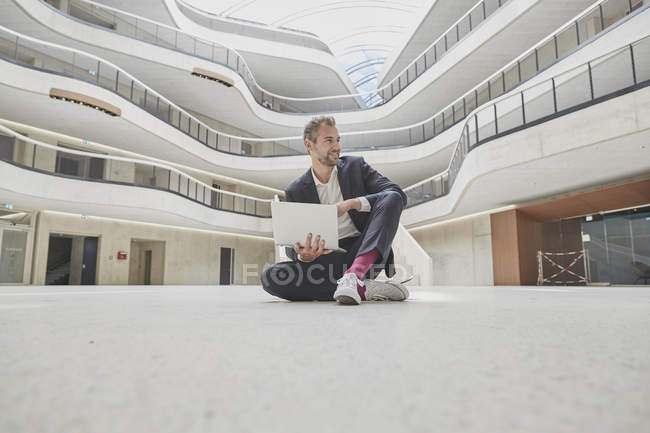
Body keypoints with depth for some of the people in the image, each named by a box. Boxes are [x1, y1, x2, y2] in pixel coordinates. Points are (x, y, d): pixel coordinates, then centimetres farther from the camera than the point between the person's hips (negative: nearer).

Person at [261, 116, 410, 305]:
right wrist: (303, 256, -20)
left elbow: (398, 195, -2)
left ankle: (354, 276, -39)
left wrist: (351, 203, -17)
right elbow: (292, 242, 6)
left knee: (391, 198, -21)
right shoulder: (295, 191, 10)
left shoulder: (356, 166, 10)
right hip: (326, 262, 1)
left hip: (364, 254, 0)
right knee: (269, 276, -24)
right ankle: (364, 288, -27)